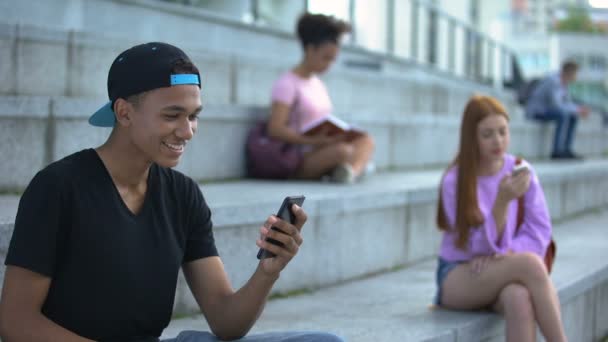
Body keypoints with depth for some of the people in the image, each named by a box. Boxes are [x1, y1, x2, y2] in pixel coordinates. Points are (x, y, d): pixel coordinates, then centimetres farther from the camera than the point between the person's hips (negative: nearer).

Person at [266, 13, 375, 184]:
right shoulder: (287, 83, -8)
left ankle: (353, 168, -38)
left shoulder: (318, 83, 16)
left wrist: (337, 134, -4)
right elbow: (275, 129, -19)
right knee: (343, 151, -35)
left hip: (319, 155, 8)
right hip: (298, 161, -8)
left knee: (365, 140, -15)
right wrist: (314, 141, -25)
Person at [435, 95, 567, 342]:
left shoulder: (522, 171, -1)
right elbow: (479, 246, -15)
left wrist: (505, 253, -20)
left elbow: (540, 231, -2)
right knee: (530, 262, -33)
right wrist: (503, 200, -29)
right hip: (459, 277, -2)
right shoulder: (454, 181, -11)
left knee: (519, 298, -36)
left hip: (500, 270, 2)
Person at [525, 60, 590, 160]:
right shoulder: (553, 81, -25)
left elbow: (567, 103, 14)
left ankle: (566, 150, -1)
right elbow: (556, 105, -33)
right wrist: (577, 110, -23)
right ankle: (556, 151, -26)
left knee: (573, 117, 1)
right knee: (563, 115, -30)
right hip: (535, 112, -10)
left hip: (544, 110, 10)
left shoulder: (563, 82, 6)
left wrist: (580, 108, -6)